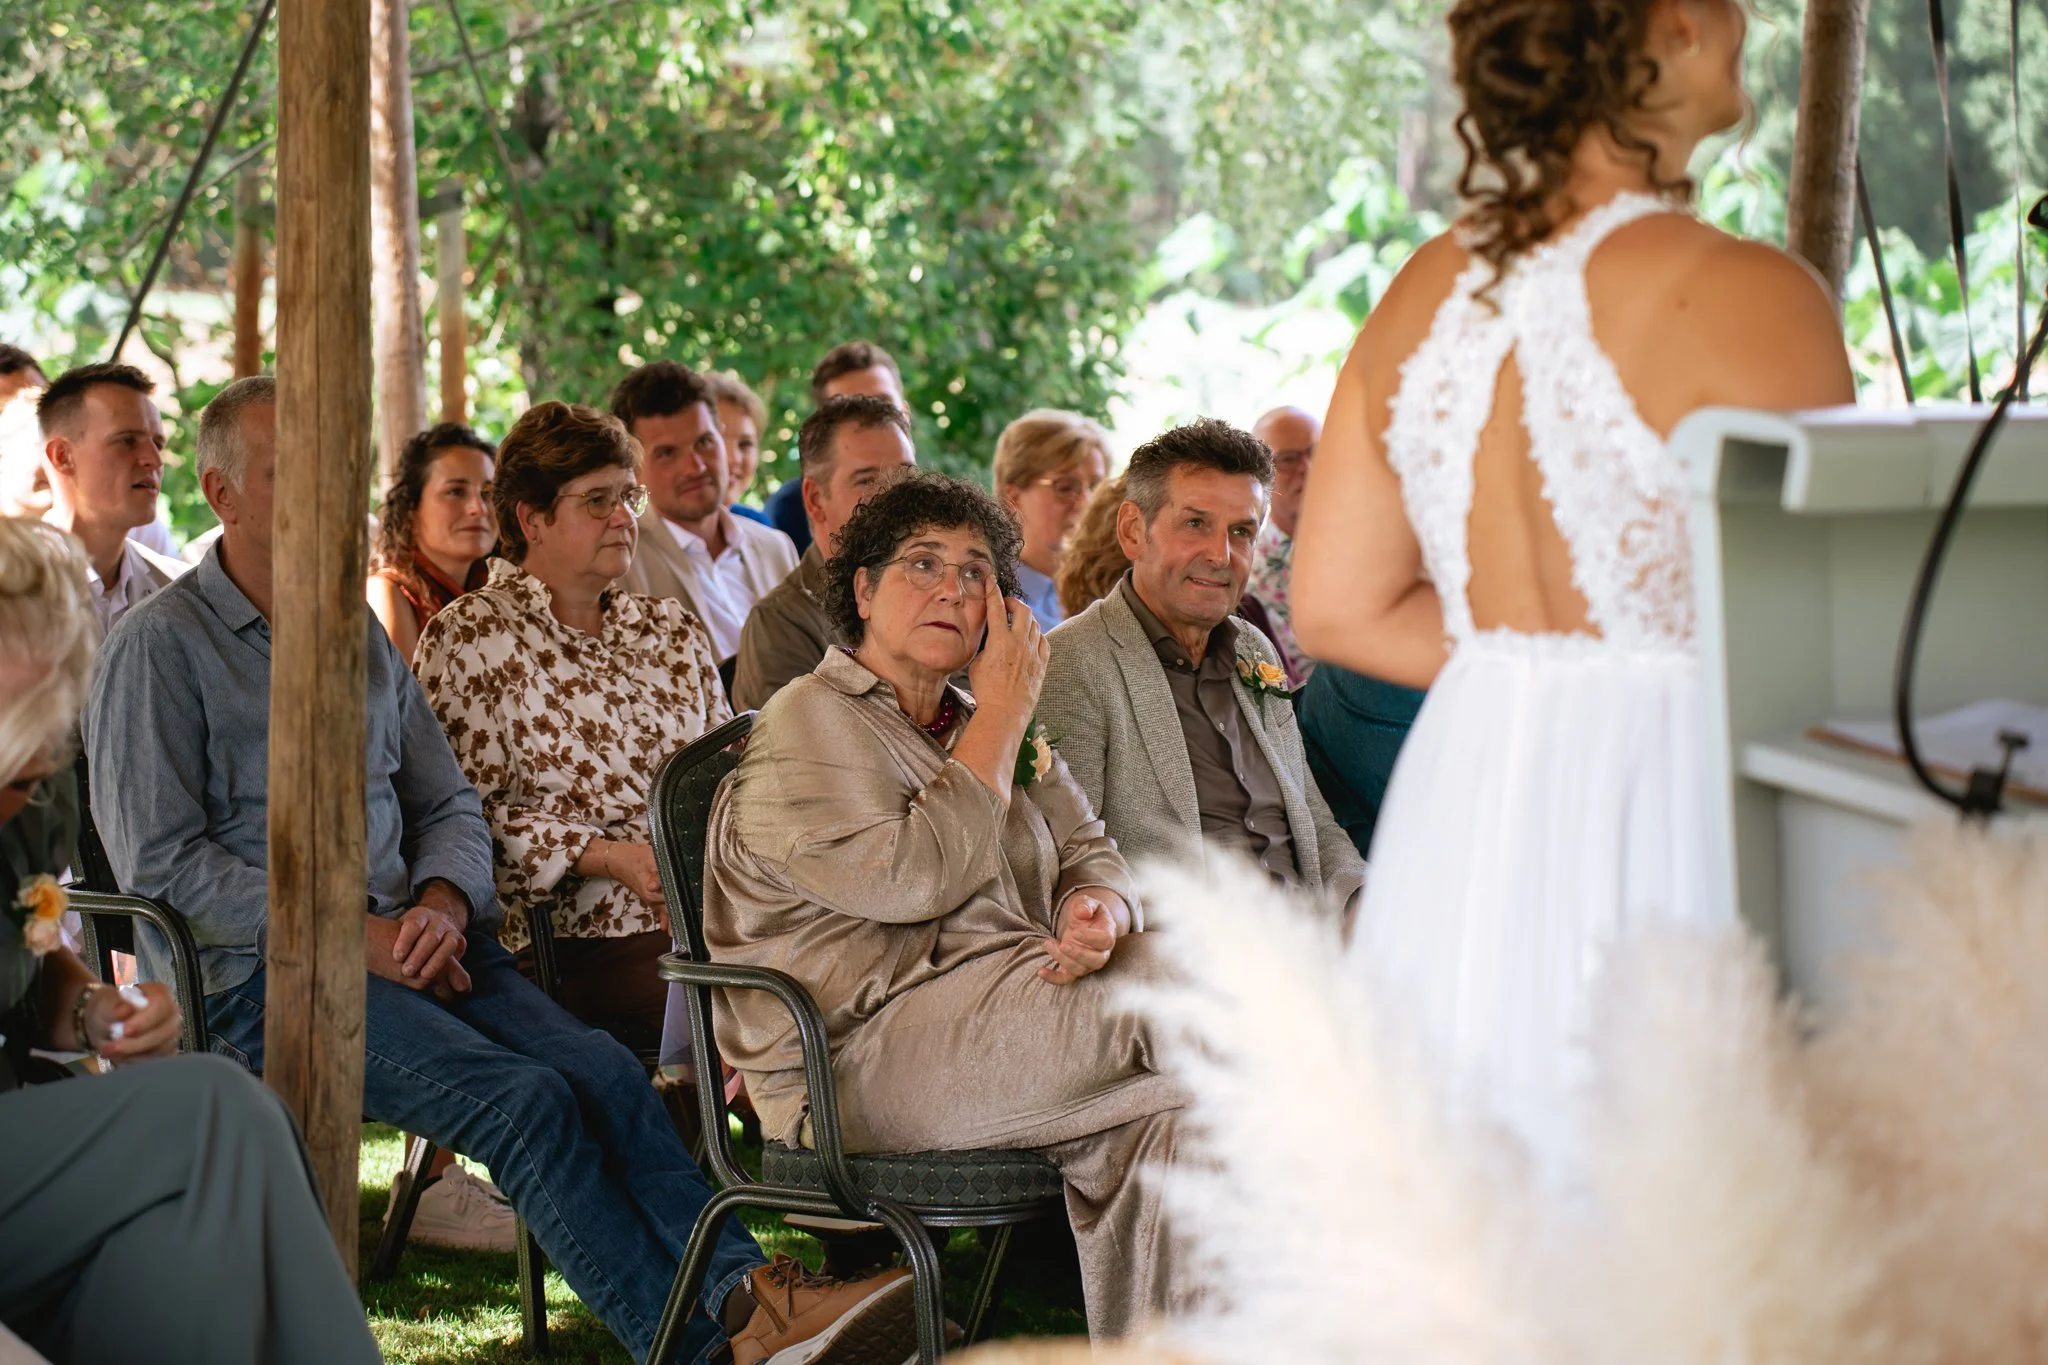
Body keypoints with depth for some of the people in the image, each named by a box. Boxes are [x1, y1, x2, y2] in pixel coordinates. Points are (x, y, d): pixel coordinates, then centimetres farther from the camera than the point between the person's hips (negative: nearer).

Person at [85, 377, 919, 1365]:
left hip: (411, 942, 6)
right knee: (525, 1099, -27)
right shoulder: (161, 645, -1)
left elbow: (448, 804, 21)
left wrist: (442, 902, -3)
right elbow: (161, 859, -9)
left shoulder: (359, 633, 20)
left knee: (604, 1070, -21)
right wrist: (347, 931, -14)